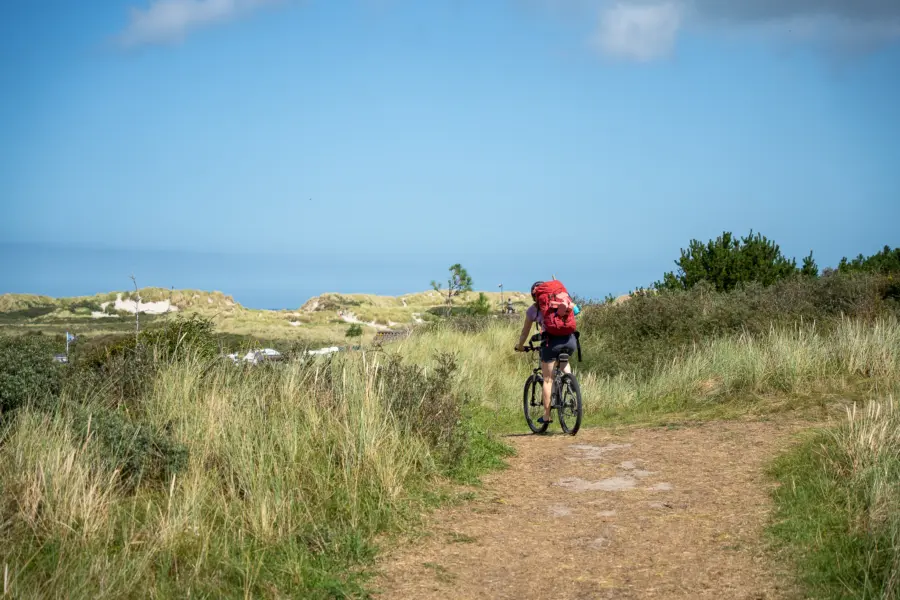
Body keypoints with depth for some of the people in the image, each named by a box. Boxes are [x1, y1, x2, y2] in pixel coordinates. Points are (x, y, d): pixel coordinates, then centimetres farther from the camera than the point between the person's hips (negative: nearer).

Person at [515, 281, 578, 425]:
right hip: (570, 340, 3)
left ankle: (546, 416, 9)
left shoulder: (533, 309, 16)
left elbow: (525, 332, 24)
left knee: (548, 379, 9)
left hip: (552, 341, -3)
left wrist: (520, 346, 42)